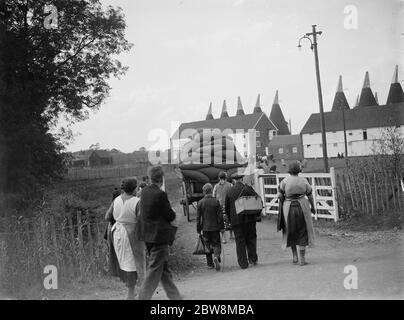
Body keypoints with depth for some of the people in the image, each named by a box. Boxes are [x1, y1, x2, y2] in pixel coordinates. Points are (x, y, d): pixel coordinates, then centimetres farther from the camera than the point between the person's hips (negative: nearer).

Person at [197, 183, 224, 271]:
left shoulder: (200, 202, -4)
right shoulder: (216, 201, -6)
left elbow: (198, 217, -2)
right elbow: (220, 216, -5)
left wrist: (198, 229, 4)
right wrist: (222, 227, 3)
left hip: (205, 227, 1)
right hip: (215, 227, -1)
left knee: (208, 245, 11)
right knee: (217, 244, 7)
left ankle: (210, 264, 13)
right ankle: (216, 257, -20)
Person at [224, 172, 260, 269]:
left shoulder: (230, 191, 5)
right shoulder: (247, 188, -2)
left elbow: (226, 208, 9)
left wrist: (231, 219, 18)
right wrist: (257, 213, 5)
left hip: (236, 220, 1)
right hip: (249, 218, -1)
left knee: (240, 241, 5)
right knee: (251, 239, 14)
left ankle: (243, 263, 6)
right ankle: (253, 258, 14)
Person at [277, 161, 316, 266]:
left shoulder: (285, 181, -10)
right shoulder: (304, 181, -4)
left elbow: (279, 195, -10)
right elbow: (310, 196, 4)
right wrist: (313, 207, 19)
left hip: (288, 208, 0)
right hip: (302, 207, 1)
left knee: (291, 232, 19)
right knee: (302, 232, 11)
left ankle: (295, 256, 18)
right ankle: (302, 258, 8)